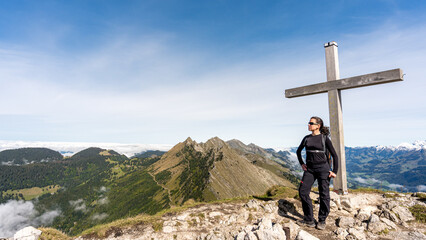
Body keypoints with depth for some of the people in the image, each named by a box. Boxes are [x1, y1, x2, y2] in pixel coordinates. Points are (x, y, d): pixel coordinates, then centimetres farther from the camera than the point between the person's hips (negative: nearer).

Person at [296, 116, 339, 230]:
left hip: (323, 168, -4)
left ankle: (322, 221, 21)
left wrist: (334, 171, -3)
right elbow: (298, 151, 23)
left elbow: (334, 155, 0)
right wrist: (302, 164, 13)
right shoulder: (307, 138, 8)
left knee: (324, 195, 2)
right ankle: (309, 220, 10)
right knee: (303, 192, -3)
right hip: (310, 169, 4)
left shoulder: (324, 138, -4)